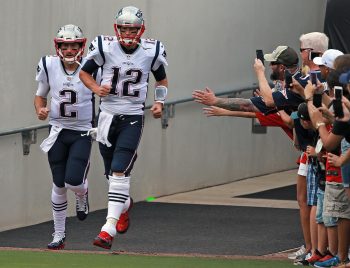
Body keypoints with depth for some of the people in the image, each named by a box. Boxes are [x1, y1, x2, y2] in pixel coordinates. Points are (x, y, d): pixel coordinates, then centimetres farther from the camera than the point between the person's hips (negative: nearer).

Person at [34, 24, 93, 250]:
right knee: (59, 185, 4)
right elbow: (40, 95, 10)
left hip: (83, 132, -2)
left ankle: (83, 194, 23)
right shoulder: (49, 66, -4)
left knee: (73, 181, -16)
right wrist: (40, 110, -11)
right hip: (58, 132, 2)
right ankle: (59, 235, 16)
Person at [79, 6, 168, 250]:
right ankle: (124, 204, 47)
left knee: (119, 172, -16)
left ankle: (109, 229, -20)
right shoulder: (105, 47, -6)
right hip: (108, 116, 2)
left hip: (133, 119, -2)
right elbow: (84, 72, 8)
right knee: (113, 173, 13)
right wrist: (96, 88, -11)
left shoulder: (152, 51, -3)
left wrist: (160, 102, -1)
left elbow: (162, 79, 15)